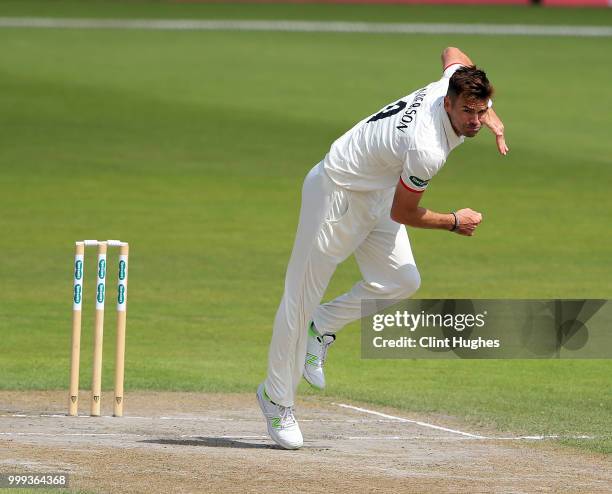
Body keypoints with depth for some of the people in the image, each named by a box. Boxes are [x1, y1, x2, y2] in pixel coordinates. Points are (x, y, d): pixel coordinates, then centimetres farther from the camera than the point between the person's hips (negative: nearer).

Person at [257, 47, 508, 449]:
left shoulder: (453, 84, -15)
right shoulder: (427, 149, -37)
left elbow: (453, 52, 12)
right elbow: (402, 213, -23)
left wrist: (490, 115, 2)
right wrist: (454, 223, -7)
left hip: (377, 193, 9)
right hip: (337, 193, -9)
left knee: (402, 281, -5)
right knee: (303, 294, 0)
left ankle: (323, 326, 17)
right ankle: (277, 398, 13)